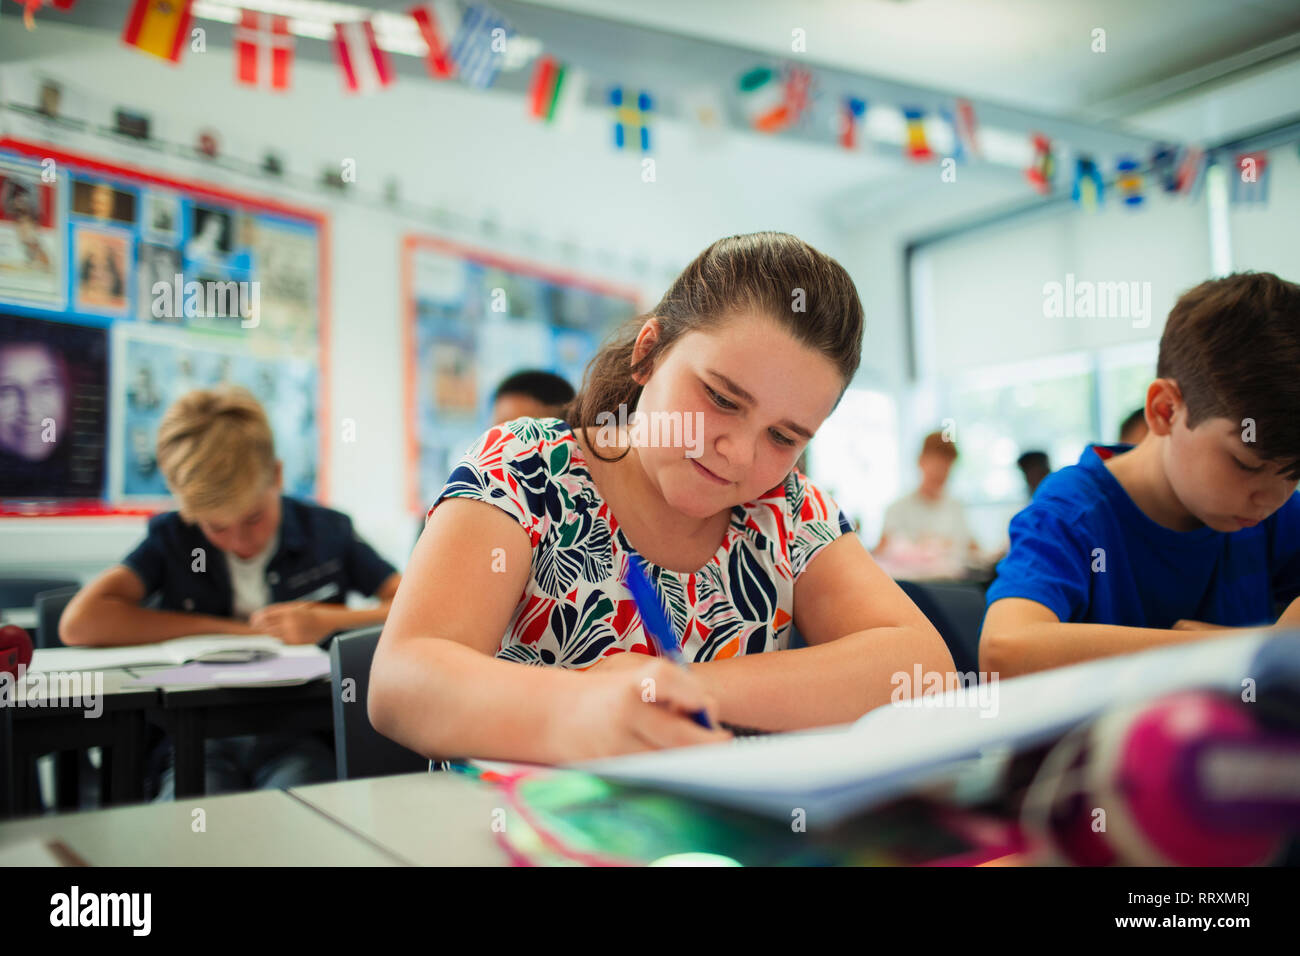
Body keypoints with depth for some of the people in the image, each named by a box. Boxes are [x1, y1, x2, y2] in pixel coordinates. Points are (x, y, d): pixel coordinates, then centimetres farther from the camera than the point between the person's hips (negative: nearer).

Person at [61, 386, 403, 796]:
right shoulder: (172, 538, 7)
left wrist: (328, 621, -11)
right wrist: (229, 629, -7)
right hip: (203, 743, 1)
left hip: (302, 737, 0)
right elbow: (79, 623, -10)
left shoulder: (327, 532, 6)